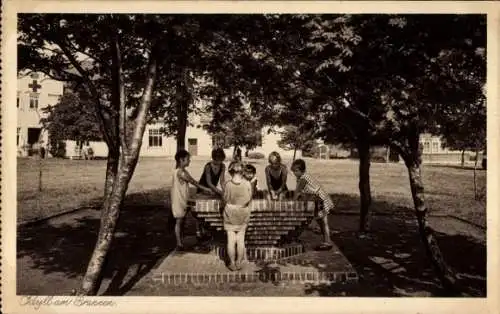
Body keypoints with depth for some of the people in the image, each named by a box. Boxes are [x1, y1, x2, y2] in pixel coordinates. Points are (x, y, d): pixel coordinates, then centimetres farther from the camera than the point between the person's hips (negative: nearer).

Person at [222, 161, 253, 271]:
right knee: (241, 239, 12)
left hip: (230, 213, -1)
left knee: (231, 240, 8)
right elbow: (249, 199, -3)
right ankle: (239, 263, 19)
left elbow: (225, 200, -6)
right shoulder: (247, 184, -13)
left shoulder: (228, 184, -16)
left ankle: (232, 264, 14)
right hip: (243, 213, 1)